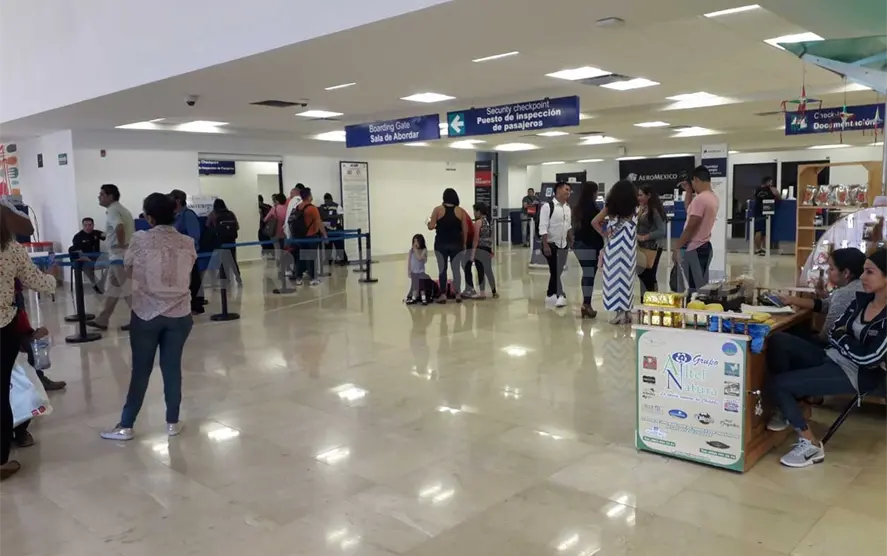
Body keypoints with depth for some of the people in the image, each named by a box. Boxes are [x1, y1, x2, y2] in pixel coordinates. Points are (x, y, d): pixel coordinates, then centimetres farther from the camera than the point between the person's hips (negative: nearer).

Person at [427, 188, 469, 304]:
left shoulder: (438, 210, -3)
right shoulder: (461, 211, 1)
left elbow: (431, 226, -6)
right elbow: (465, 230, 2)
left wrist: (428, 223, 16)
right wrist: (464, 243, 12)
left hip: (441, 244, -1)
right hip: (456, 244, 1)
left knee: (442, 269, 4)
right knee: (456, 269, 6)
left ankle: (443, 295, 5)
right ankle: (458, 294, 8)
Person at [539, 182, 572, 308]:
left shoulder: (568, 208, 7)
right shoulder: (548, 206, -15)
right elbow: (543, 228, -18)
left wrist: (571, 241, 14)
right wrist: (545, 245, -22)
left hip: (563, 244, 7)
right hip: (551, 244, -7)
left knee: (557, 271, 13)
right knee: (555, 271, -6)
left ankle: (550, 295, 24)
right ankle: (560, 295, 3)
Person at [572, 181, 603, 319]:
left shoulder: (578, 208, 10)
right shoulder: (592, 208, -13)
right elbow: (596, 229, -15)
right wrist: (601, 246, -10)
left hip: (578, 245, 8)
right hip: (589, 246, -8)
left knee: (586, 274, 15)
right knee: (590, 275, -4)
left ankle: (585, 304, 18)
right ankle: (587, 305, -3)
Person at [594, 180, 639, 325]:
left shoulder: (610, 207, 2)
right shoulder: (635, 209, 1)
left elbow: (594, 222, -3)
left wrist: (604, 234, 4)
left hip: (613, 246, -1)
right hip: (628, 247, 1)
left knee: (614, 277, 4)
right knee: (627, 278, 9)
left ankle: (619, 310, 4)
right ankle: (626, 311, 14)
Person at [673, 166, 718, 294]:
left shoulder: (700, 198, -19)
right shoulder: (713, 197, 10)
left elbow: (690, 227, -20)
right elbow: (690, 210, 23)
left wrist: (677, 247, -14)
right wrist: (688, 192, 16)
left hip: (694, 250, -10)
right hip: (704, 247, 10)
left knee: (695, 289, -6)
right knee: (702, 287, 12)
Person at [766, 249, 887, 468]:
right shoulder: (862, 299, 6)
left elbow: (868, 358, -21)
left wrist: (842, 337, -6)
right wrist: (841, 336, -13)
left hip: (858, 374, -8)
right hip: (832, 358, 8)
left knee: (776, 384, -18)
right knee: (779, 342, -14)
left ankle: (810, 444, -2)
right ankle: (787, 408, 0)